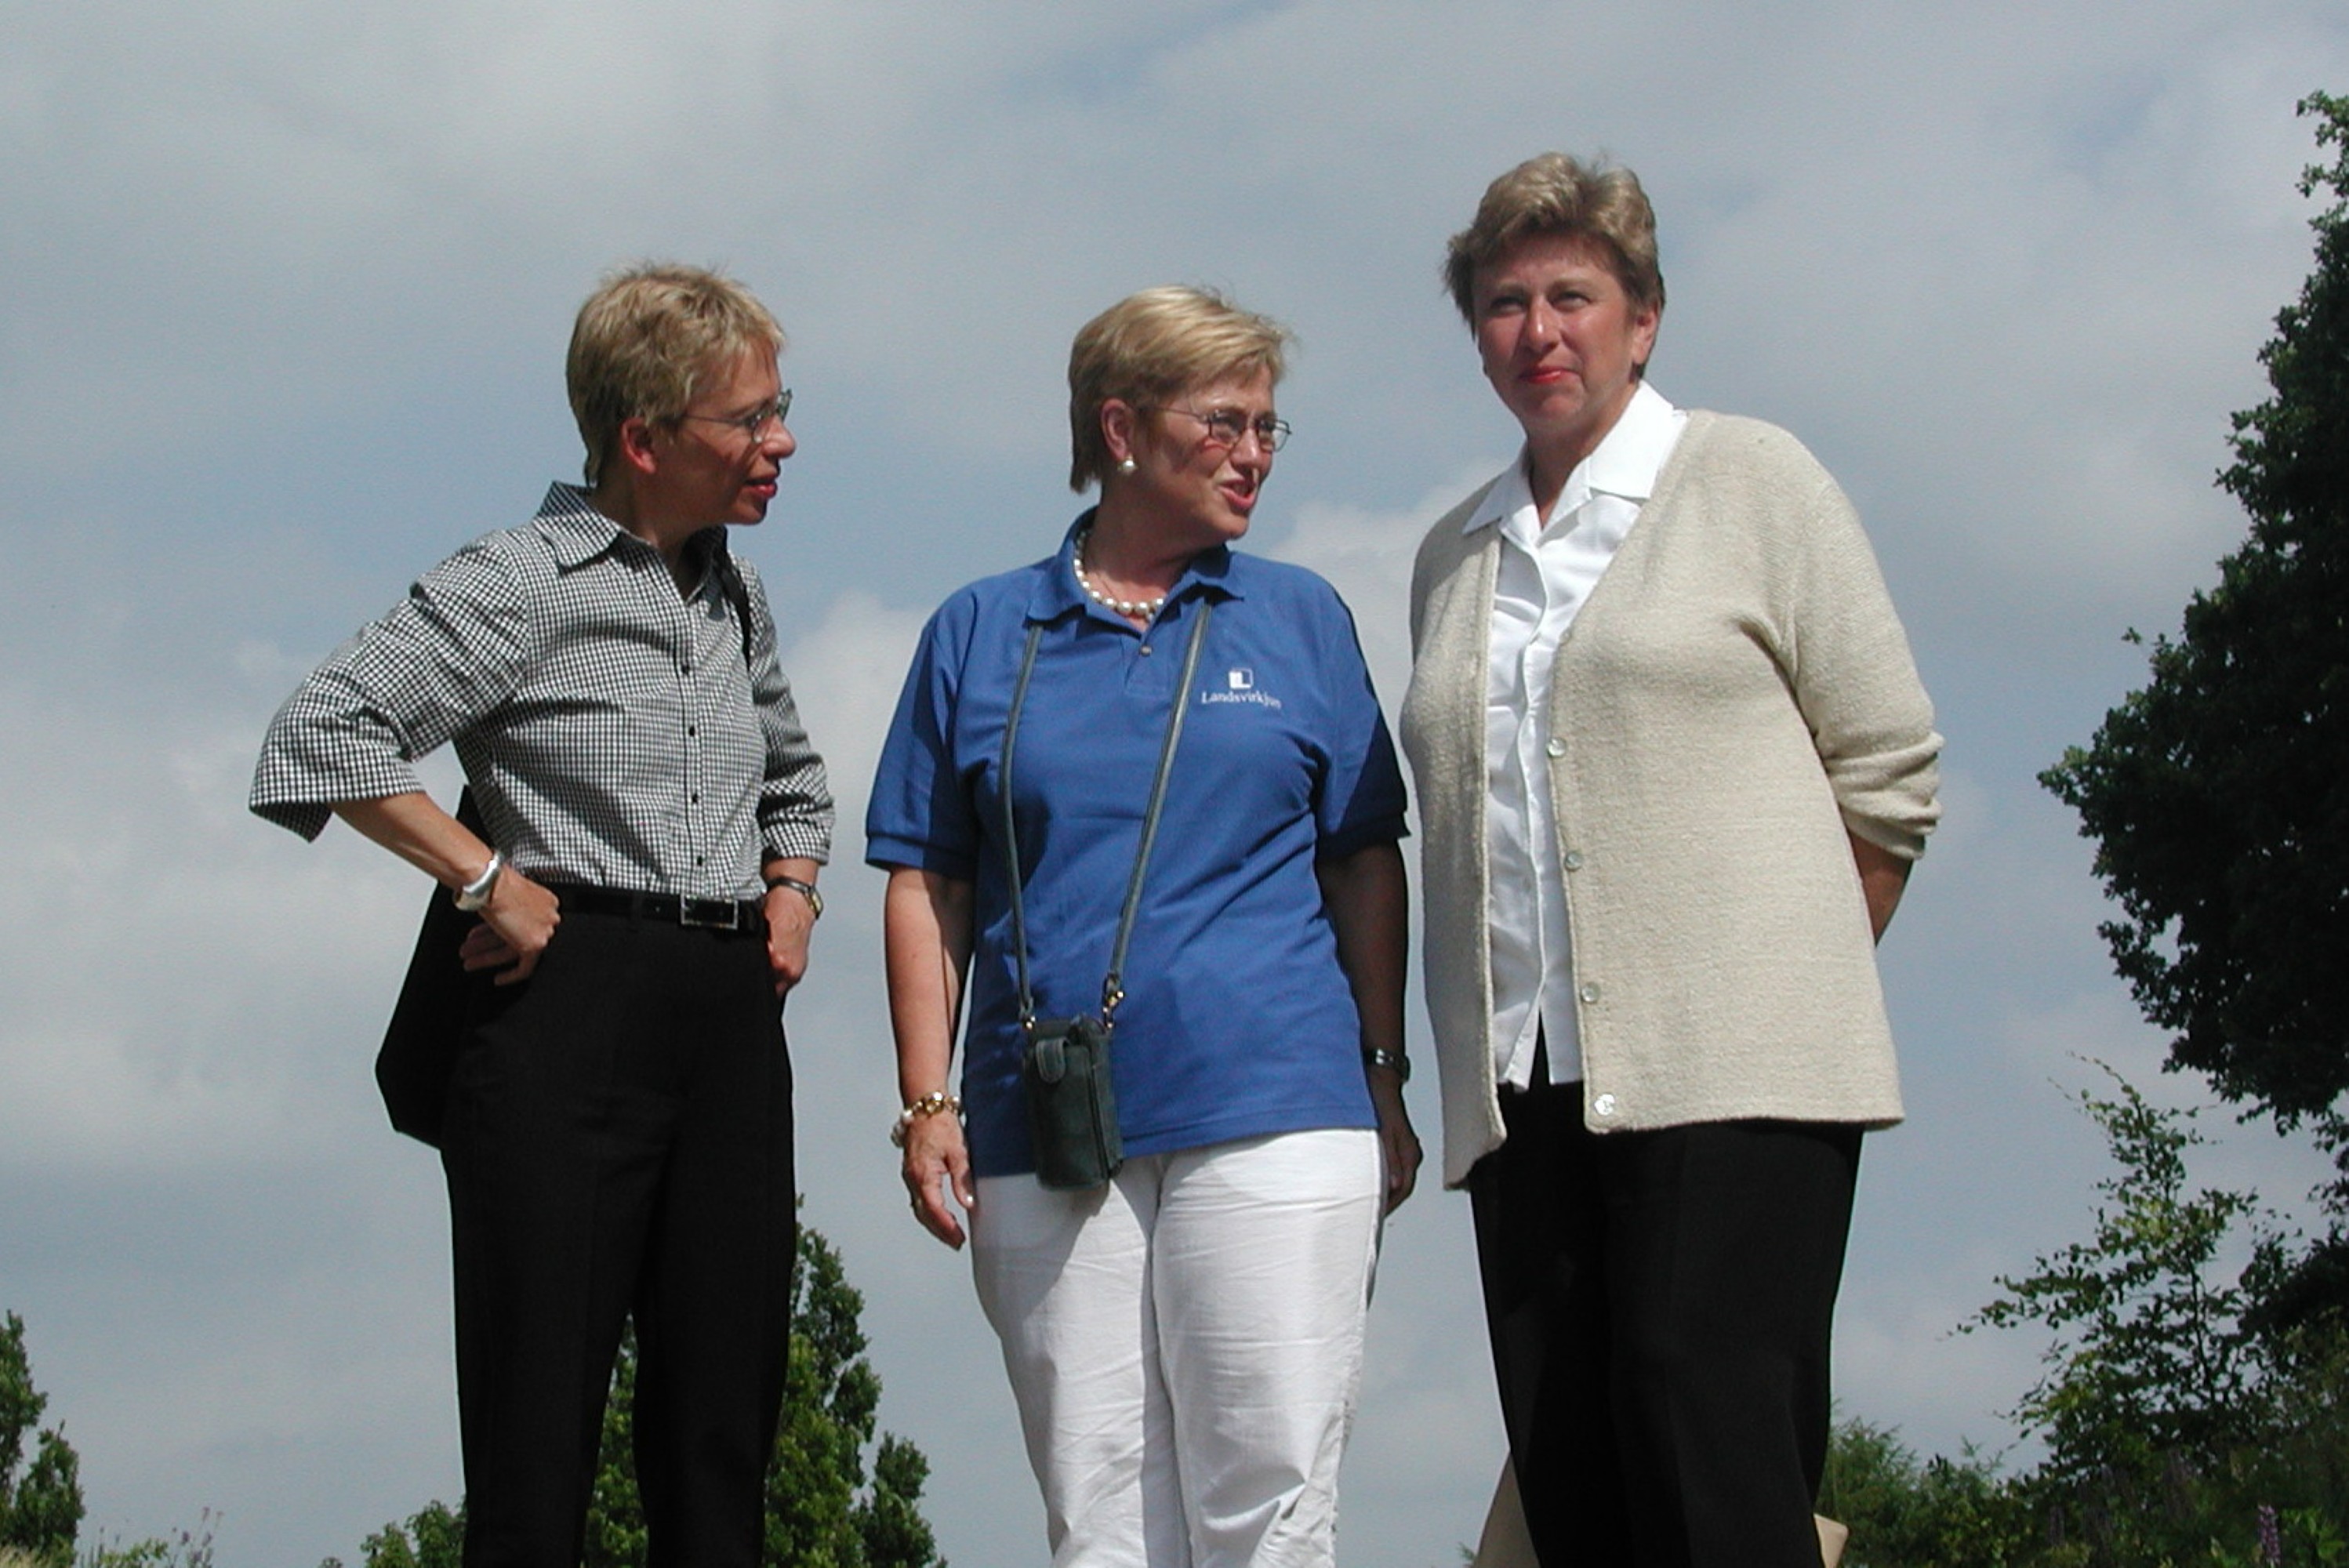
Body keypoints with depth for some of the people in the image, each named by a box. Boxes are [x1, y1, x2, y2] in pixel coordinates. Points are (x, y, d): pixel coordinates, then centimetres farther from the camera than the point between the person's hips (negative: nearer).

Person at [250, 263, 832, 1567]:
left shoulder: (736, 598, 18)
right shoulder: (520, 584, -3)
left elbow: (795, 783, 34)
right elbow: (321, 737, -11)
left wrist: (791, 890, 15)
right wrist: (488, 880, -12)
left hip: (732, 1018, 7)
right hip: (573, 1009, -6)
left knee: (718, 1454, 5)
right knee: (537, 1451, -7)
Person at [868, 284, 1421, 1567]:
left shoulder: (1300, 620, 13)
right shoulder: (980, 635, 12)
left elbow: (1365, 865, 13)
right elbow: (928, 887, 10)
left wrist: (1386, 1082, 6)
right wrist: (929, 1103, 1)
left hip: (1272, 1113, 0)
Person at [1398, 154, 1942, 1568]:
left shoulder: (1754, 481, 6)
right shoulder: (1454, 558, 21)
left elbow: (1889, 770, 3)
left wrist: (1791, 973, 0)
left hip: (1728, 1075, -5)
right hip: (1527, 1083, 5)